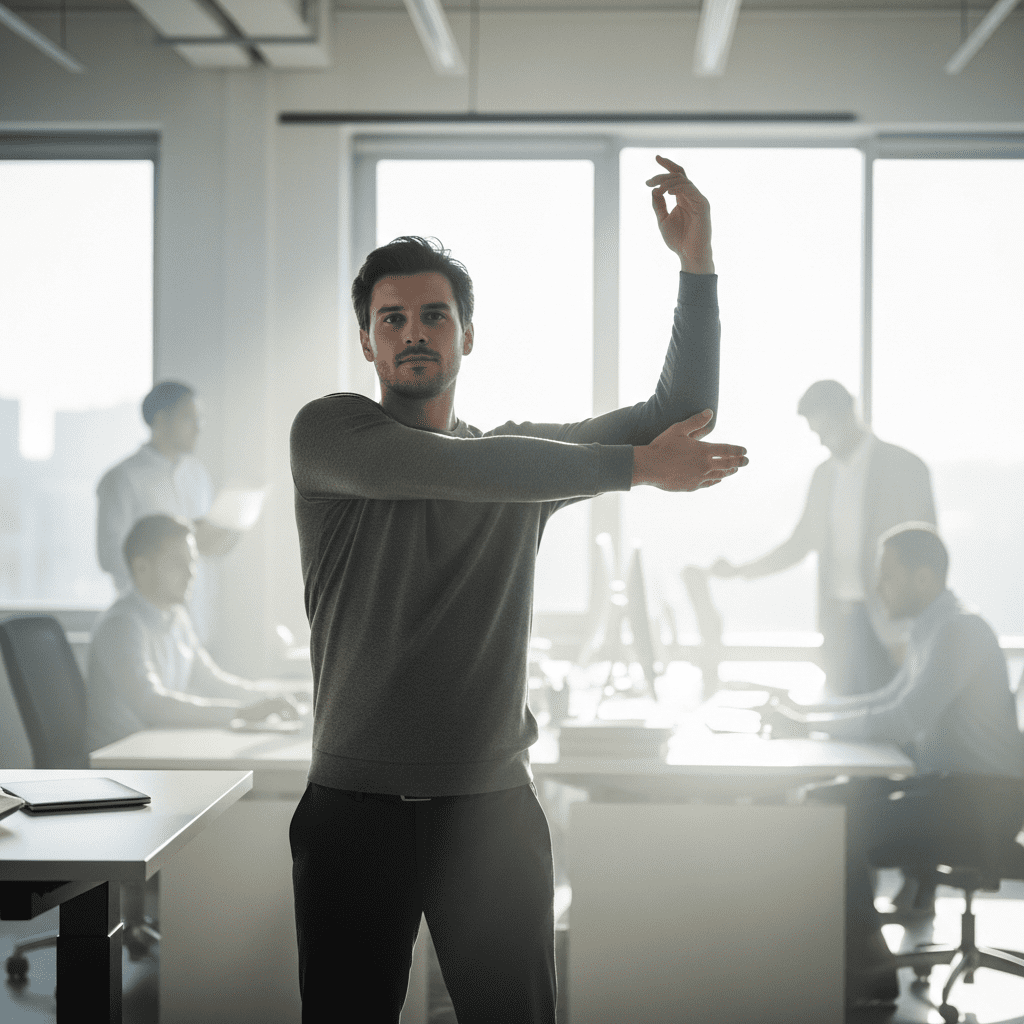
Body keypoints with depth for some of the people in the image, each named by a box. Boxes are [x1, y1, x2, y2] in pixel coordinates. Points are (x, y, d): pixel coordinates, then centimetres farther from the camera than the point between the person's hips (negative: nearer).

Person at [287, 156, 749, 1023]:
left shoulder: (522, 454, 11)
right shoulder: (329, 432, 0)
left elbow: (680, 416, 4)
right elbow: (453, 470, -17)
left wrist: (696, 262, -7)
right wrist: (638, 466, -15)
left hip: (492, 805, 3)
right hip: (354, 809, -2)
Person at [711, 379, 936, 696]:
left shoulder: (904, 467, -3)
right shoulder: (823, 475, 15)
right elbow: (800, 544, 21)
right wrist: (740, 571, 10)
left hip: (885, 622, -5)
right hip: (838, 620, 5)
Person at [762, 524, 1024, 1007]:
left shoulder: (960, 630, -17)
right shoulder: (931, 628, 13)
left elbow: (905, 721, -26)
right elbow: (891, 701, 24)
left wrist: (809, 723, -20)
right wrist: (808, 709, 11)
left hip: (983, 797, -9)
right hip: (951, 784, 9)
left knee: (842, 826, -19)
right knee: (826, 803, 3)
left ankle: (868, 969, -6)